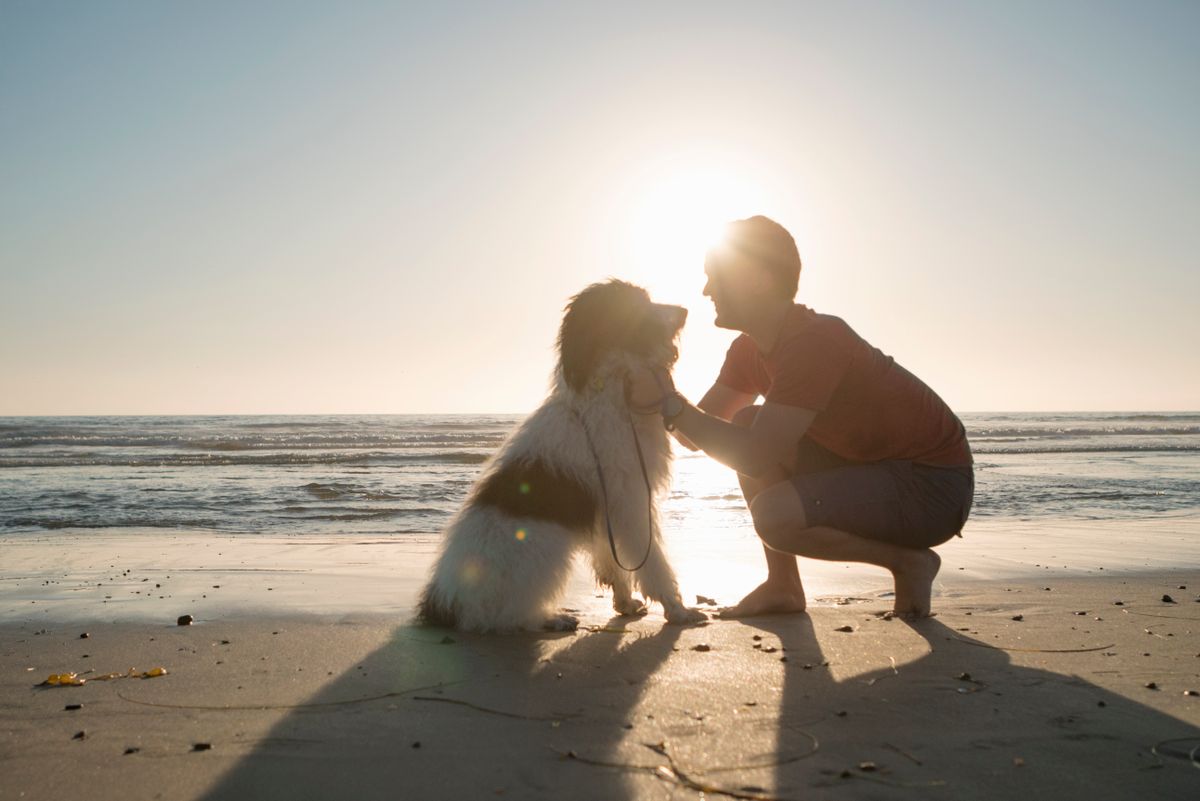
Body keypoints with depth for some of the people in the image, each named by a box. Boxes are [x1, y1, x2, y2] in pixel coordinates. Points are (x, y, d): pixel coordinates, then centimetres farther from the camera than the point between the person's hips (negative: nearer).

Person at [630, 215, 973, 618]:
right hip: (869, 465, 9)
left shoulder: (814, 343, -26)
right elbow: (699, 433, 4)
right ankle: (783, 586, 5)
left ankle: (908, 561, -2)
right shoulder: (750, 349, 5)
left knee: (772, 513, -28)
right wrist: (660, 394, -12)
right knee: (745, 423, 1)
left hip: (933, 485, -9)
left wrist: (669, 403, -26)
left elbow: (757, 457, -31)